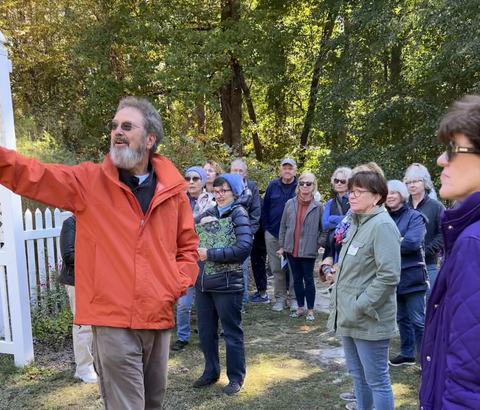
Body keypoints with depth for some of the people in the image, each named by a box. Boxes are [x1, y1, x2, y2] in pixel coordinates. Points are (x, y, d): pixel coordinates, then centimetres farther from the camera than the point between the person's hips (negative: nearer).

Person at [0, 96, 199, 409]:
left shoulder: (172, 190, 4)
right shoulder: (89, 182, -2)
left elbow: (187, 246, 13)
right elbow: (29, 174, -12)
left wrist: (177, 287, 0)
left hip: (159, 319, 4)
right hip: (113, 321, -3)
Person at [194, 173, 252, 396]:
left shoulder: (238, 213, -5)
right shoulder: (209, 213, 11)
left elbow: (244, 247, -18)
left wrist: (210, 254, -18)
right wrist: (198, 222, -9)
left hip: (227, 283, -6)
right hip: (202, 281, 6)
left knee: (232, 332, 6)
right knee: (205, 331, 16)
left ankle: (236, 377, 20)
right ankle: (211, 371, 32)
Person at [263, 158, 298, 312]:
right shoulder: (273, 186, 4)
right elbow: (265, 208, 8)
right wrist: (266, 228, 3)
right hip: (273, 234, 3)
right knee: (276, 268, 8)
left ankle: (294, 298, 16)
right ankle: (280, 298, 19)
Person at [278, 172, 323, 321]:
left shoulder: (318, 207, -5)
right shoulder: (290, 204, 0)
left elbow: (323, 229, 1)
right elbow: (283, 226, 5)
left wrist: (319, 244, -6)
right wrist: (282, 246, 4)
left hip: (309, 250, -3)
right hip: (291, 249, 3)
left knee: (308, 279, 4)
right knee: (297, 279, 12)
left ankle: (310, 310, 16)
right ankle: (300, 308, 24)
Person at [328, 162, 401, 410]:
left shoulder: (382, 225, -17)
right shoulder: (356, 222, 12)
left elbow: (389, 275, -24)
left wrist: (361, 307, -21)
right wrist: (339, 303, 14)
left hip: (369, 321, -9)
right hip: (349, 317, 9)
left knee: (376, 380, 3)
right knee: (357, 375, 21)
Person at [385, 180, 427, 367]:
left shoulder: (414, 216, -7)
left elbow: (412, 242, -21)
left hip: (411, 276, -6)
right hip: (393, 276, 6)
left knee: (418, 320, -3)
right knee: (402, 318, 16)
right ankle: (407, 353, 28)